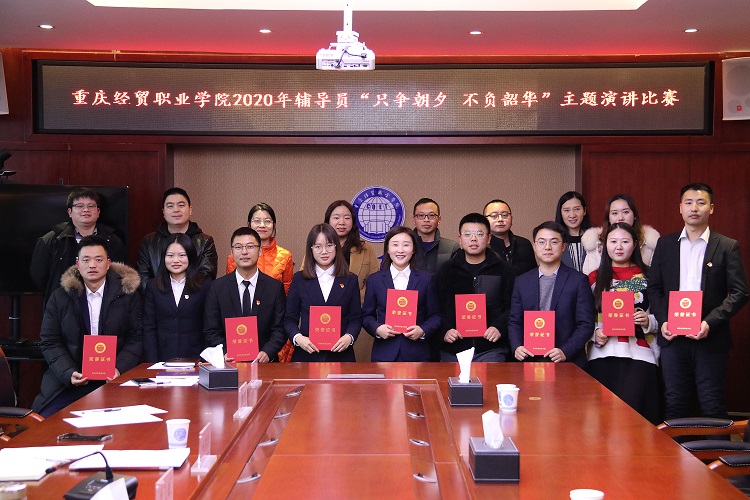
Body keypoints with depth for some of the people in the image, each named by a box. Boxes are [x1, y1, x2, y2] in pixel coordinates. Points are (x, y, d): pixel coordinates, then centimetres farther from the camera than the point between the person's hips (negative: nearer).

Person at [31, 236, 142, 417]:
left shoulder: (128, 295, 4)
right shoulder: (59, 298, 7)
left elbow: (135, 339, 3)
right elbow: (50, 343, 5)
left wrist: (119, 369, -14)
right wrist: (69, 373, -12)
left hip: (114, 381, -1)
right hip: (68, 381, 1)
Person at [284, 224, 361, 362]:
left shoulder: (350, 280, 7)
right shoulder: (299, 279, 6)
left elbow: (356, 318, 5)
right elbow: (290, 318, 5)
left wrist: (349, 337, -14)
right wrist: (297, 337, -14)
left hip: (340, 354, 0)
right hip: (306, 354, 0)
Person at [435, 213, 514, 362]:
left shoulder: (503, 270, 8)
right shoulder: (446, 271, 11)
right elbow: (436, 309, 8)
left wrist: (500, 328, -13)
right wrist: (444, 331, -8)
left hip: (491, 350, -1)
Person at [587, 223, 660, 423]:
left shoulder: (648, 277, 9)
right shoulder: (595, 278, 12)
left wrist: (648, 321, -8)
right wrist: (595, 332, -6)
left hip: (639, 356, -1)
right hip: (603, 355, 1)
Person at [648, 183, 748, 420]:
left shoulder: (728, 247, 1)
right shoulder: (665, 244, 9)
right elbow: (654, 288, 11)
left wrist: (710, 323, -16)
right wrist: (662, 321, -5)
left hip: (710, 338, -2)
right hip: (672, 337, 2)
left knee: (713, 407, 3)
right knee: (675, 405, 8)